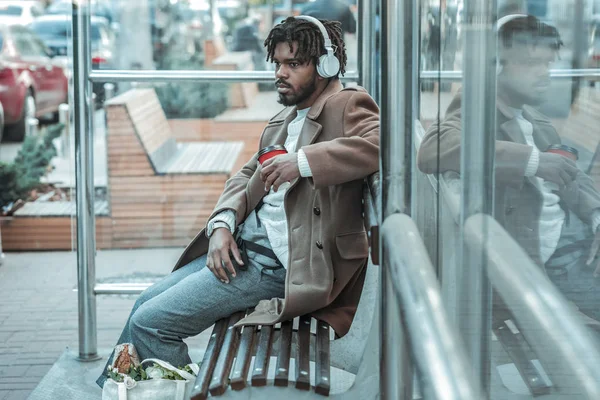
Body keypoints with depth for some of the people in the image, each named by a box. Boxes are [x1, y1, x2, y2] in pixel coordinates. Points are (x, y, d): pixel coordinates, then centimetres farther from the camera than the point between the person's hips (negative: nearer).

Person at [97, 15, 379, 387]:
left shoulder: (347, 106, -9)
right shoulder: (285, 118, 19)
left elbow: (381, 143, -29)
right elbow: (247, 176, 19)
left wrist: (302, 162, -33)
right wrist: (222, 225, 0)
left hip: (278, 263, -10)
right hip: (242, 245, 10)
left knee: (149, 323, -11)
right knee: (147, 302, 17)